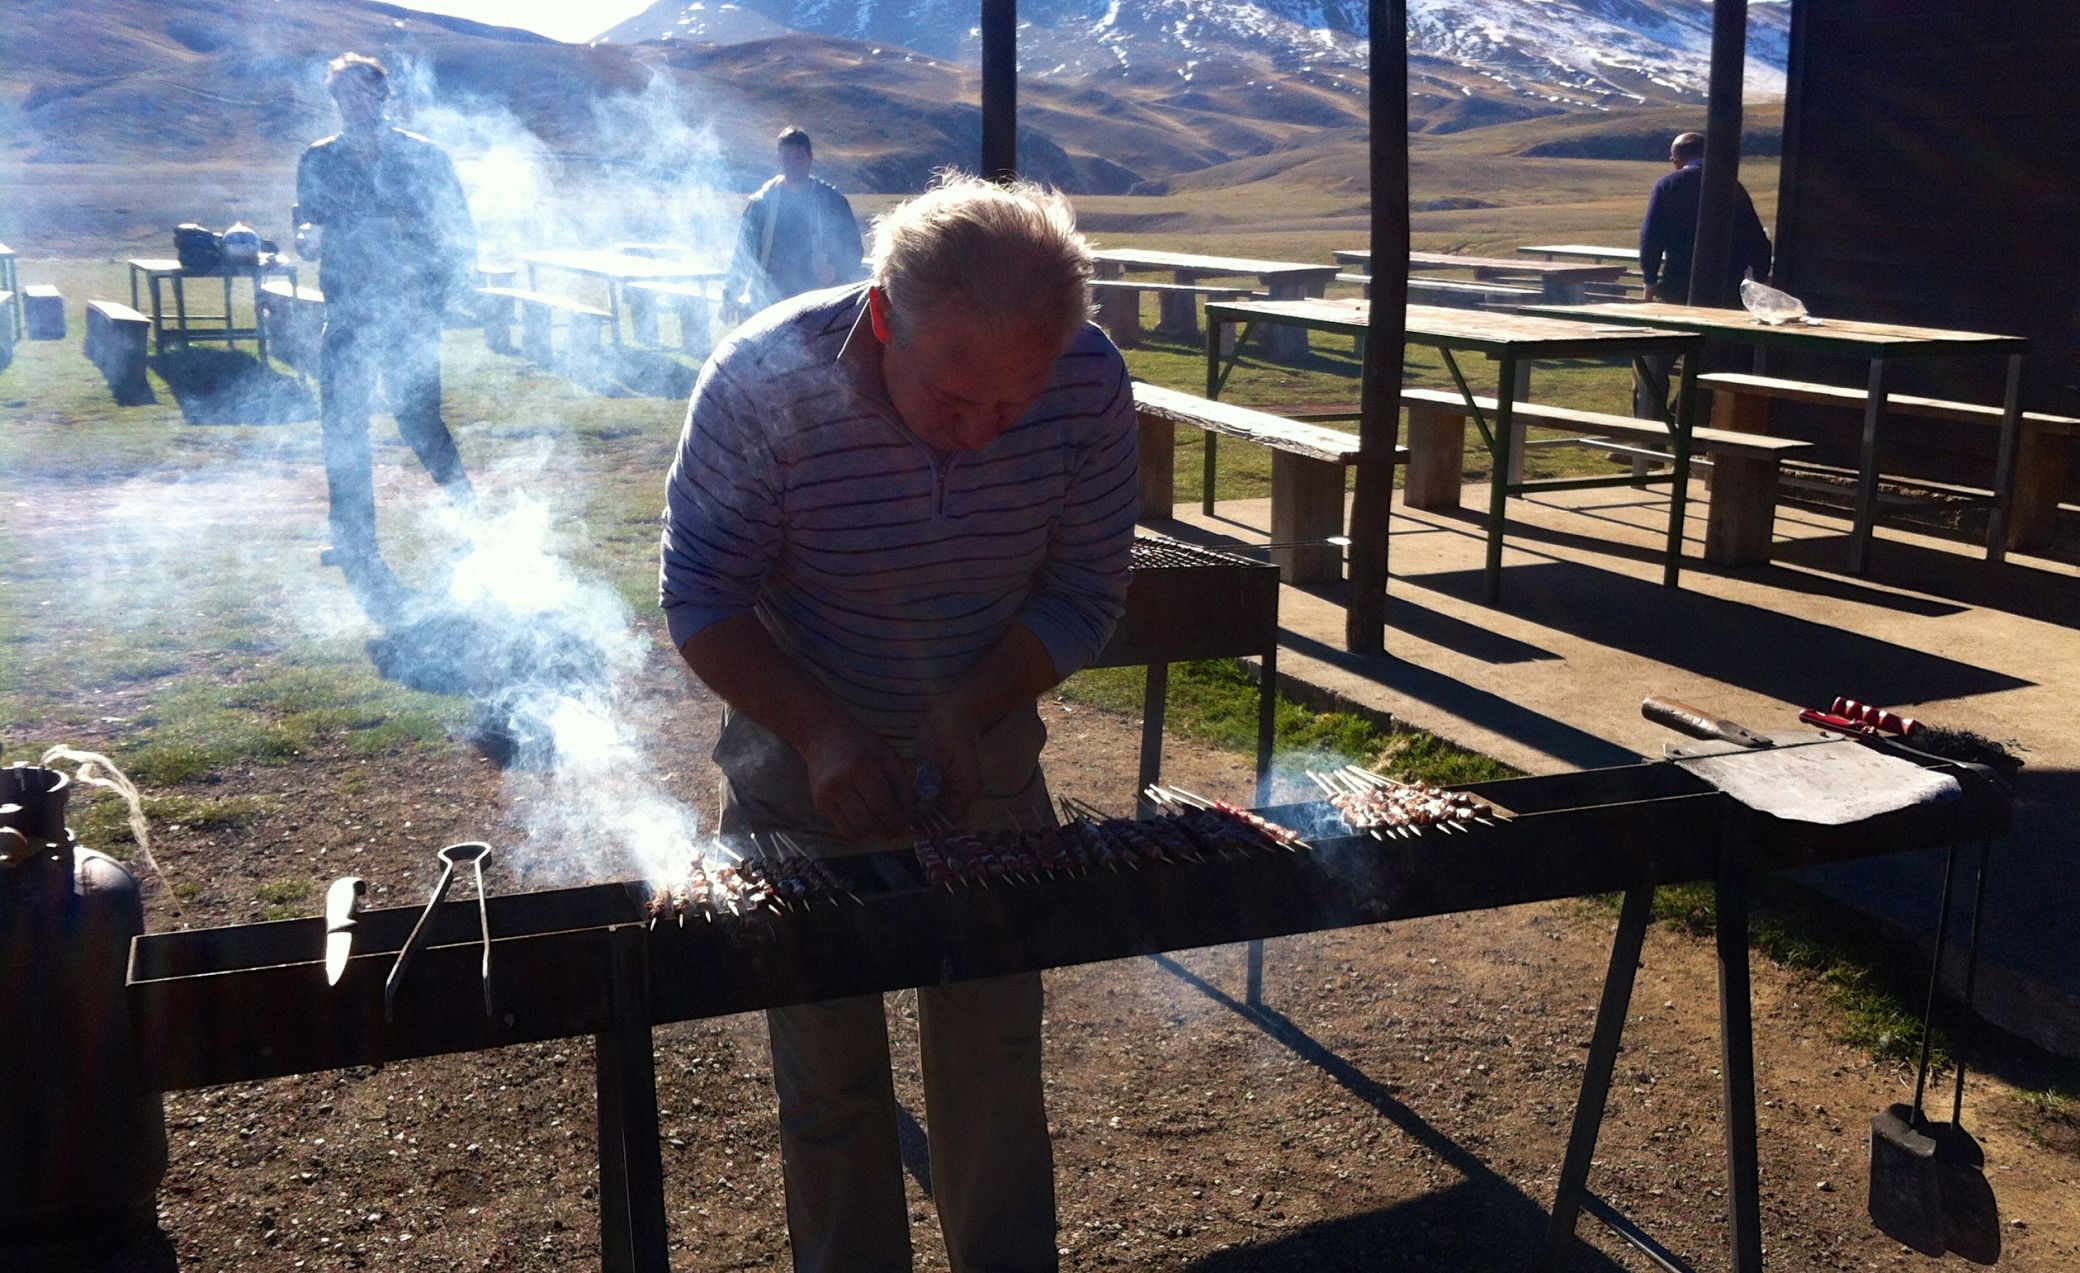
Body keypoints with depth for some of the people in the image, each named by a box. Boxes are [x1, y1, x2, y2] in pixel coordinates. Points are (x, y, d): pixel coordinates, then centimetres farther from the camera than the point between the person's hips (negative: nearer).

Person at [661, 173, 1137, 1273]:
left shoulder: (1090, 384, -19)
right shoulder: (765, 382, -26)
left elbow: (1083, 594, -9)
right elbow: (701, 598, -17)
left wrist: (976, 709, -24)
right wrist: (820, 733, -30)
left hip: (987, 762, 2)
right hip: (802, 765, -2)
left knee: (996, 1048, 16)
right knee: (828, 1069, 10)